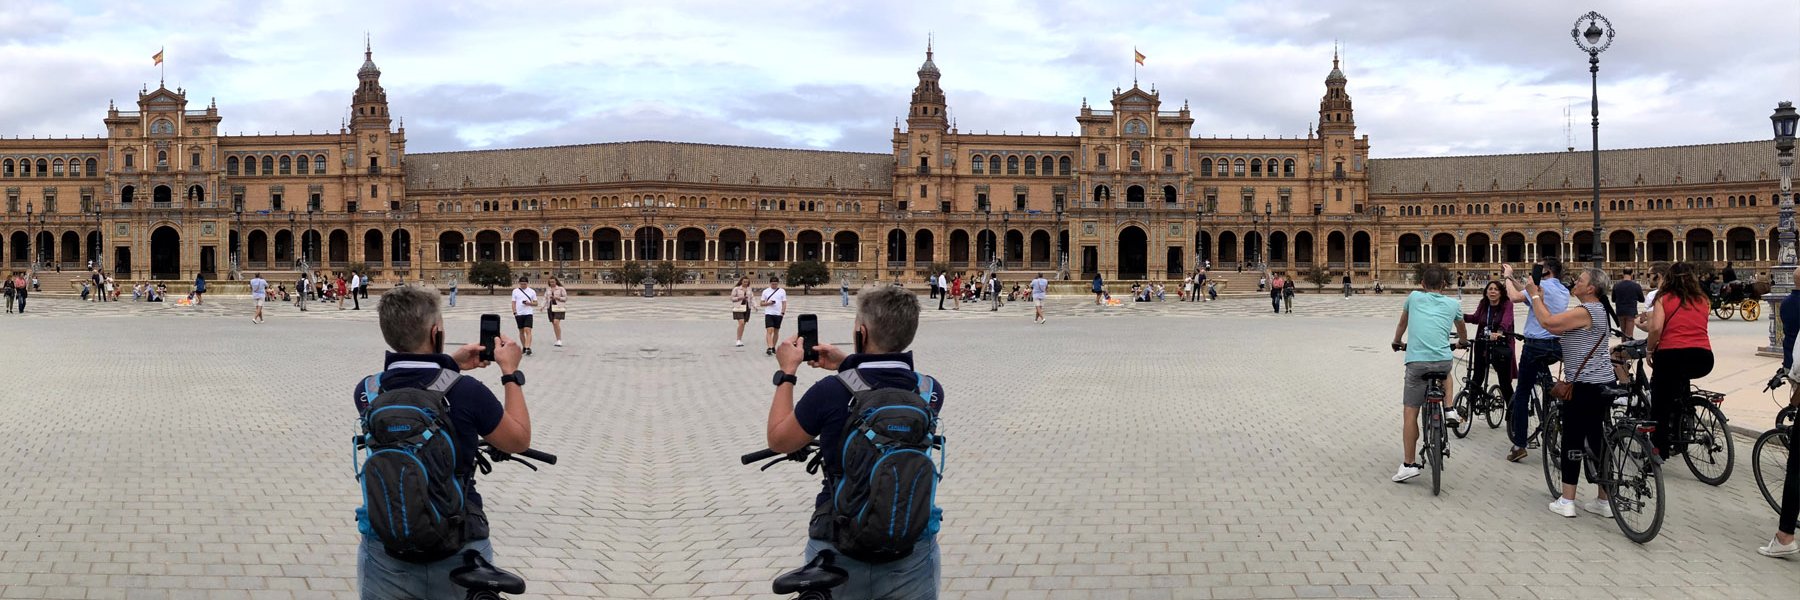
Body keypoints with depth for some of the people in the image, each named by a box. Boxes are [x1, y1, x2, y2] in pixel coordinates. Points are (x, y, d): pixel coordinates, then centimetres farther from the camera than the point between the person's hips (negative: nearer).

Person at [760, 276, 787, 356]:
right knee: (769, 331, -14)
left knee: (776, 332, 8)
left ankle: (773, 347, 20)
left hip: (778, 314, 2)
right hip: (768, 314, -1)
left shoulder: (782, 291, 6)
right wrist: (768, 303, -11)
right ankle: (769, 348, -21)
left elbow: (784, 303, 4)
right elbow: (761, 303, 7)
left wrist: (783, 312, -10)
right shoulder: (766, 291, 5)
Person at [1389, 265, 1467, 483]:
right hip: (1443, 360, 2)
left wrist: (1397, 343, 50)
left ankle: (1409, 464, -1)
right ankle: (1449, 410, 20)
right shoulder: (1452, 305, 15)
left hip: (1416, 361, -2)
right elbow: (1462, 331, 35)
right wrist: (1462, 342, 58)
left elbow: (1402, 323, 30)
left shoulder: (1413, 297, 13)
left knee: (1410, 412, 3)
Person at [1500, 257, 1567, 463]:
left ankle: (1519, 444, -4)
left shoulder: (1544, 286, -11)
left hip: (1536, 344, -7)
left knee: (1522, 395, -2)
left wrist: (1507, 277, -2)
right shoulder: (1563, 291, 14)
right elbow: (1529, 295, 21)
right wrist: (1511, 279, 18)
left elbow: (1515, 297, -18)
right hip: (1557, 347, 7)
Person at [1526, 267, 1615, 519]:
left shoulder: (1585, 311, -16)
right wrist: (1540, 299, 11)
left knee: (1573, 440, -4)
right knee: (1598, 441, 12)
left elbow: (1548, 323, -22)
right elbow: (1557, 327, 15)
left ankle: (1566, 502, 0)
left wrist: (1535, 296, -8)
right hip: (1602, 383, 10)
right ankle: (1603, 501, 17)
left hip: (1584, 385, -10)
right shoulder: (1597, 310, 16)